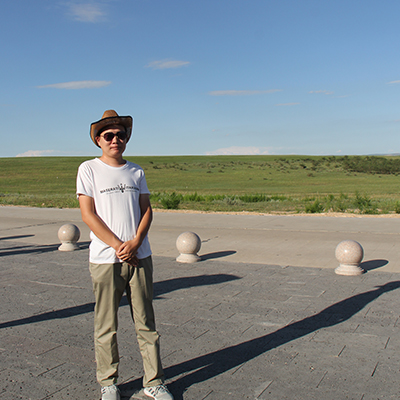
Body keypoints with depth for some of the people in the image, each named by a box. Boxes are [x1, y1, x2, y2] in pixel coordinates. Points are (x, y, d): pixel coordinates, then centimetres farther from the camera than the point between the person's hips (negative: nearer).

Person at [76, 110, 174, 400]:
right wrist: (118, 246, -11)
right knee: (106, 326, 5)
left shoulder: (135, 171, 11)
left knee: (146, 322, 8)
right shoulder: (89, 169, 1)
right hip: (105, 259, -3)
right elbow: (88, 214, -5)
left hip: (139, 256, 3)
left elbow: (147, 210, 7)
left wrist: (135, 243, -10)